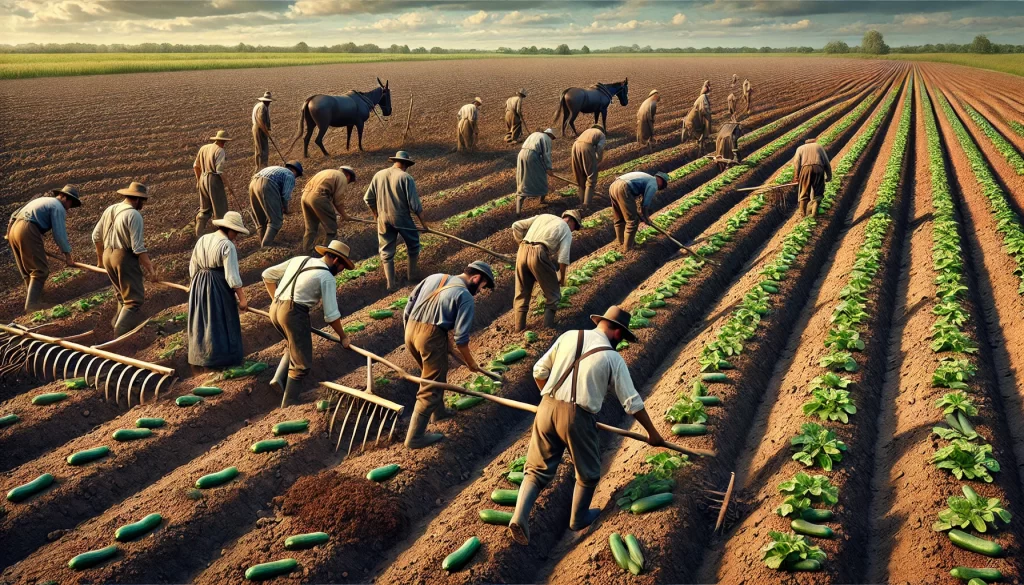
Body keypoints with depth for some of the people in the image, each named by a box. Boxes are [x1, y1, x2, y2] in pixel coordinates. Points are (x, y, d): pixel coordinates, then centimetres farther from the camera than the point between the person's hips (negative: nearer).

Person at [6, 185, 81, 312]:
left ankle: (32, 301, 21)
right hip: (27, 231, -10)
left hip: (13, 229, 10)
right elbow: (59, 233, -8)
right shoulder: (58, 207, -1)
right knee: (40, 270, -9)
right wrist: (67, 253, -2)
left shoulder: (44, 200, 28)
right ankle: (32, 304, -16)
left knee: (28, 271, 16)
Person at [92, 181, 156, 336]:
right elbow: (138, 248, -19)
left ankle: (118, 323, 33)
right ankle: (120, 334, -11)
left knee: (123, 295, 25)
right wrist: (150, 268, -13)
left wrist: (100, 257, 31)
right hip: (125, 258, -8)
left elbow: (96, 236, 17)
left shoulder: (110, 210, 9)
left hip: (108, 256, 8)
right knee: (134, 299, -3)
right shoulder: (134, 215, -15)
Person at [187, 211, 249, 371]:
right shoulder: (227, 246, -16)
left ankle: (200, 357, 27)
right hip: (219, 287, -7)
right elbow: (232, 276, -19)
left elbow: (193, 268, 12)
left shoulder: (202, 240, 6)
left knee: (202, 321, 17)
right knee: (222, 322, 3)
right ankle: (224, 357, 9)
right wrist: (242, 298, -13)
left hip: (199, 286, 7)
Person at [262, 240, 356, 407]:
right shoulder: (327, 278, -2)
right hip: (294, 313, -8)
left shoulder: (299, 260, 17)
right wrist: (343, 336, 8)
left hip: (275, 310, 8)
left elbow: (267, 275, 21)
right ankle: (289, 404, 8)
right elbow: (331, 315, -5)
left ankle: (279, 379, 16)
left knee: (295, 346, 30)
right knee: (302, 365, 3)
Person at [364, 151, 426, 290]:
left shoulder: (379, 175, 1)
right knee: (413, 245, 20)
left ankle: (391, 283, 13)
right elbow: (415, 204, -14)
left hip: (384, 219, 4)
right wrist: (422, 221, -1)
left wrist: (376, 214, 22)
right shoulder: (406, 178, -13)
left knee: (386, 251, 14)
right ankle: (412, 274, 30)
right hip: (402, 219, -4)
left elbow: (368, 198, 7)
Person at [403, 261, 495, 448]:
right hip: (431, 336, -8)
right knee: (431, 387, 3)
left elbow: (409, 303, 16)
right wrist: (471, 363, 5)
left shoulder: (435, 277, 15)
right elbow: (461, 337, -8)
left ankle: (438, 412, 47)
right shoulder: (466, 297, -5)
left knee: (432, 375, 29)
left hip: (410, 330, 8)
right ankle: (415, 437, 7)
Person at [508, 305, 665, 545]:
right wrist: (652, 432, 14)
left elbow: (539, 371, 12)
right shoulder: (613, 358, -1)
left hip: (547, 408, 4)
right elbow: (632, 402, 2)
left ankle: (520, 517, -2)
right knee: (588, 472, 21)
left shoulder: (569, 336, 9)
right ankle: (578, 518, 37)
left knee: (538, 469, 14)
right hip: (577, 417, -4)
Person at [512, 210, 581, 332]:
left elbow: (516, 226, 19)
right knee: (552, 295, 11)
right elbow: (563, 258, 1)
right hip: (539, 254, -5)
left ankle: (519, 328, 19)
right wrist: (562, 278, 13)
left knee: (522, 293, 17)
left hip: (522, 252, 5)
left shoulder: (543, 216, 26)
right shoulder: (566, 230, 12)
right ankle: (548, 327, 6)